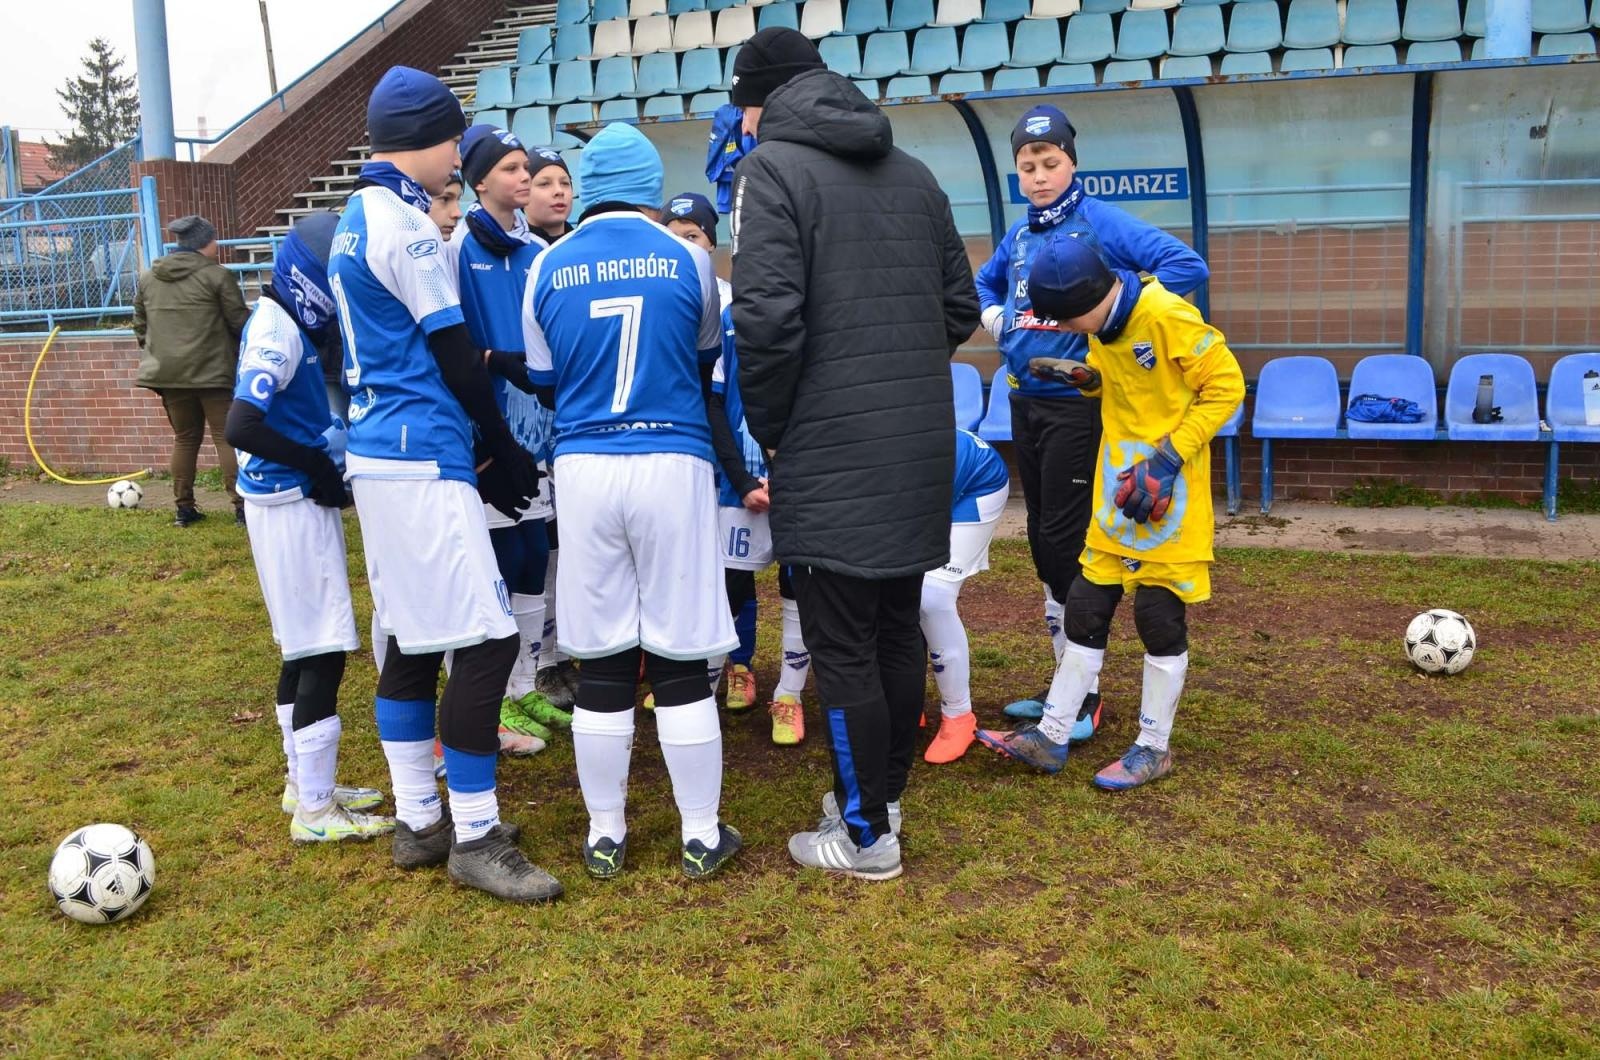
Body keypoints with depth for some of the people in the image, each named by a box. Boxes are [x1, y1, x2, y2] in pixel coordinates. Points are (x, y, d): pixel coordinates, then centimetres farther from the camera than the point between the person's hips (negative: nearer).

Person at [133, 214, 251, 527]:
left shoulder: (148, 278, 10)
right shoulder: (217, 275, -7)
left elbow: (140, 324, 16)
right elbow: (240, 322, -5)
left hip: (169, 372, 5)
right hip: (213, 371, -5)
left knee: (185, 438, 14)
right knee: (227, 437, -2)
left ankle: (184, 508, 17)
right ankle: (242, 506, -5)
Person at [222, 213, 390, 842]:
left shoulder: (292, 324, 11)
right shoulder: (279, 330, -18)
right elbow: (242, 427, -26)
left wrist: (321, 467, -1)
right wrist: (320, 467, -15)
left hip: (298, 501, 10)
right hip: (291, 504, -10)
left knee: (304, 650, 17)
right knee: (323, 652, -5)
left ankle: (305, 783, 29)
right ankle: (314, 811, 4)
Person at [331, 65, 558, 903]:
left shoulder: (357, 220, 17)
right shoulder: (404, 223, -12)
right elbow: (454, 355, -12)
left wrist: (481, 449, 17)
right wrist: (505, 451, 0)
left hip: (380, 451, 10)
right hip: (423, 459, -10)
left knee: (413, 639, 13)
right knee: (486, 639, -7)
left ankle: (418, 822, 21)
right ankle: (475, 837, 0)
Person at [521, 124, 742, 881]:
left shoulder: (548, 268, 3)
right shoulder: (687, 259, 1)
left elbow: (544, 379, 13)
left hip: (584, 471, 1)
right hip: (672, 466, -1)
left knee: (599, 664, 9)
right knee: (681, 662, 6)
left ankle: (605, 835, 19)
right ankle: (701, 834, 16)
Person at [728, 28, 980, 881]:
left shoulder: (772, 168, -7)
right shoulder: (913, 172, 14)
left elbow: (768, 319, -18)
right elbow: (961, 308, 15)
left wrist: (766, 427, -4)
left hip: (832, 450, -7)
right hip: (924, 442, 7)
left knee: (841, 644, 2)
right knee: (897, 626, 16)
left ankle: (867, 836, 12)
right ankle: (883, 794, 31)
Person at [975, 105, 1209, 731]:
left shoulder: (1101, 222, -10)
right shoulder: (1020, 234, 10)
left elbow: (1187, 265, -20)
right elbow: (982, 282, 30)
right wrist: (996, 318, 11)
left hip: (1077, 402, -7)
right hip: (1024, 398, 7)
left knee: (1066, 539, -5)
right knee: (1042, 539, 12)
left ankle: (1087, 694, 7)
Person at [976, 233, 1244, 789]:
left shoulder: (1169, 317, -19)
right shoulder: (1102, 324, 4)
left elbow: (1225, 386, -15)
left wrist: (1170, 456, -20)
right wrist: (1083, 376, -1)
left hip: (1166, 491, -8)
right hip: (1115, 486, 8)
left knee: (1160, 616, 2)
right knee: (1086, 607, 10)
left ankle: (1154, 748, 17)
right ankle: (1050, 737, 18)